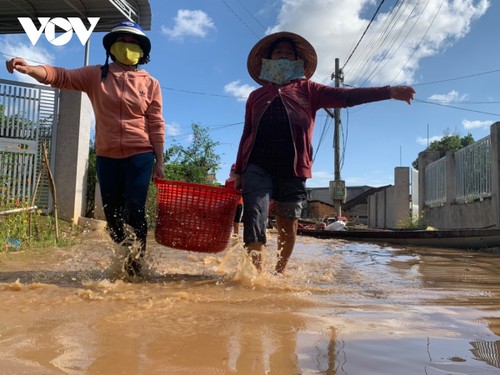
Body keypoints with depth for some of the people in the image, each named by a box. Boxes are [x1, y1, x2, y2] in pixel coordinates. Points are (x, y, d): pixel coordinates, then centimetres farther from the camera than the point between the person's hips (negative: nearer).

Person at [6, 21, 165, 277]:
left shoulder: (150, 84, 4)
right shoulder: (95, 75, 7)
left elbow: (156, 125, 2)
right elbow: (60, 76, -5)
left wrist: (159, 161, -2)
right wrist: (28, 69, -25)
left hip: (140, 156, -2)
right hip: (107, 157, 3)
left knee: (134, 210, -12)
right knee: (112, 215, 8)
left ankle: (137, 260, 6)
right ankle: (125, 259, 26)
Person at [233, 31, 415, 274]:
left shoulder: (307, 89, 14)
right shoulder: (256, 95, 18)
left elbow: (345, 96, 3)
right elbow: (247, 135, 17)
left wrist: (388, 92, -7)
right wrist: (239, 171, 12)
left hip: (293, 169, 0)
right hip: (257, 166, 1)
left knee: (288, 227, 6)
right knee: (254, 220, -13)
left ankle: (279, 273, 24)